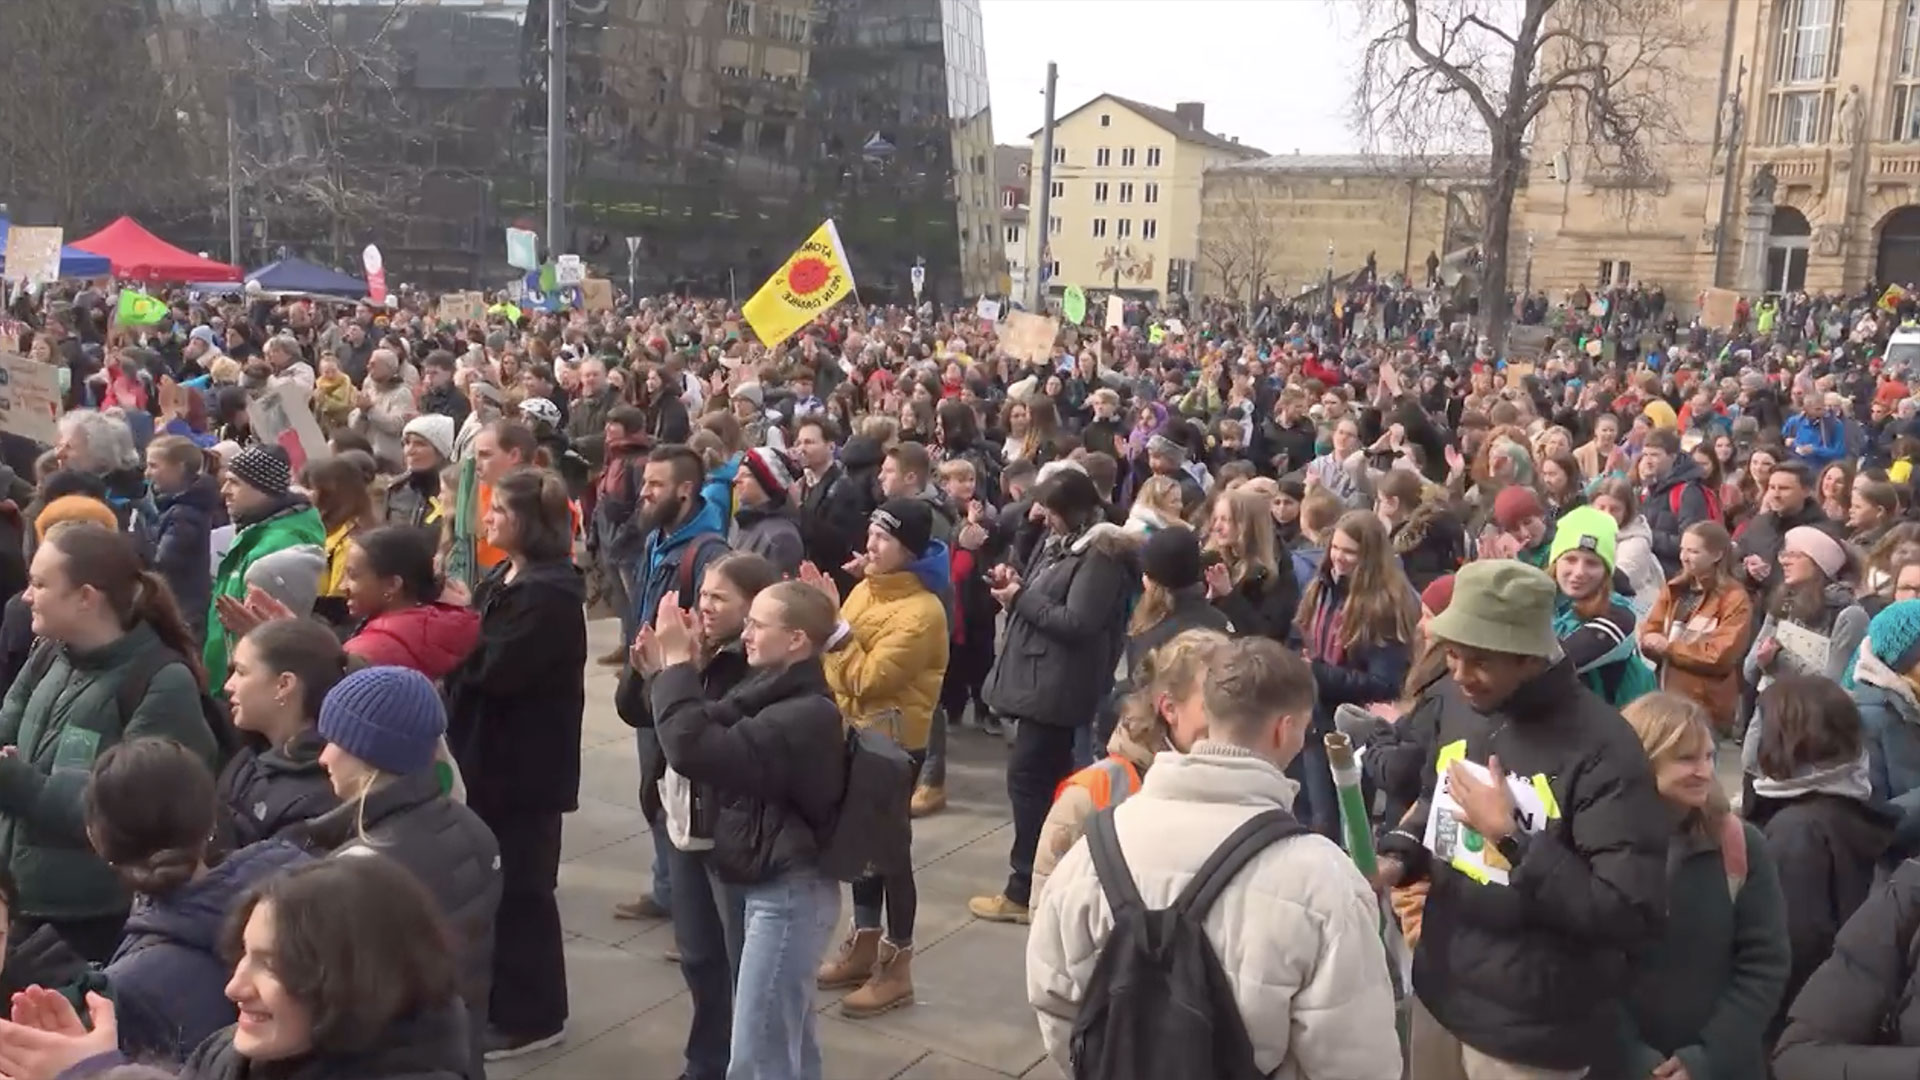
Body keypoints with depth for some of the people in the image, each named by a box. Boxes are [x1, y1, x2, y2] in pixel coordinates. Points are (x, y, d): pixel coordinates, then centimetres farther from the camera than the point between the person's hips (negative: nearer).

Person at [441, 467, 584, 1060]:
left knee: (522, 886, 0)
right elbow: (472, 656, 11)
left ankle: (533, 1016, 12)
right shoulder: (504, 577, 12)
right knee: (494, 880, 17)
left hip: (528, 761, -9)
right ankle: (498, 999, 30)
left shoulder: (551, 592, -18)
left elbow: (497, 667, -24)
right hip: (493, 750, 9)